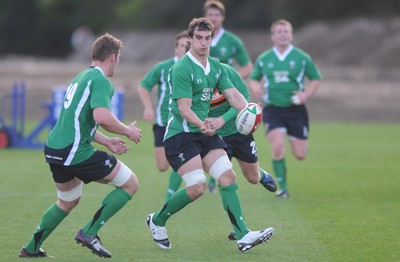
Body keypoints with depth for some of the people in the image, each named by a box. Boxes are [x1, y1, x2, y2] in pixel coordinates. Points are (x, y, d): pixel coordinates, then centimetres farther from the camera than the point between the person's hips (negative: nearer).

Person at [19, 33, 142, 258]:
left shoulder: (81, 77, 20)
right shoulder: (101, 81, -10)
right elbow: (102, 117, -26)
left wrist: (106, 142, 28)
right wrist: (127, 131, -10)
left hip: (54, 150, 9)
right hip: (76, 152, -9)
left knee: (68, 201, 31)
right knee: (130, 184, 1)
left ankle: (32, 247, 34)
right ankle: (90, 232, -1)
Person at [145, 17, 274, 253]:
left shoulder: (216, 67, 10)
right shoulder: (182, 69, -15)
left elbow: (234, 95, 4)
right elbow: (184, 109, -19)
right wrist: (202, 125, -36)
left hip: (205, 133, 8)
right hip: (180, 134, -8)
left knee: (228, 176, -5)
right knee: (197, 187, -16)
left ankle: (243, 237, -7)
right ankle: (157, 221, 7)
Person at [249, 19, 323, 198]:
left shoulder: (302, 58, 0)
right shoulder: (263, 59, 4)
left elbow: (316, 79, 8)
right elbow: (253, 79, 16)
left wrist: (306, 94, -10)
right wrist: (255, 87, -8)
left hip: (295, 110, 0)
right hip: (273, 109, 0)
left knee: (300, 155, 0)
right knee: (277, 148, -20)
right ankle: (282, 187, -4)